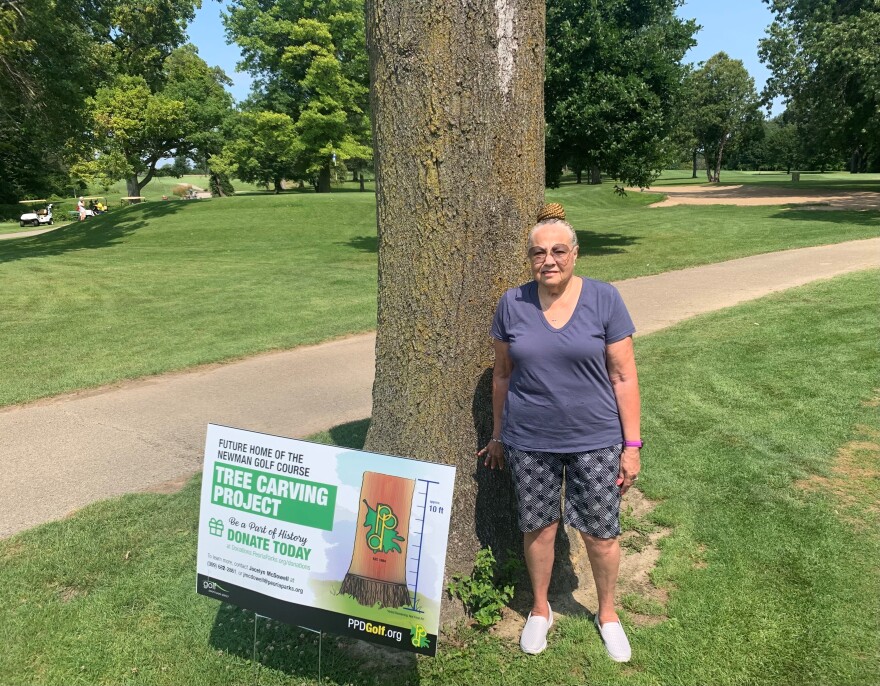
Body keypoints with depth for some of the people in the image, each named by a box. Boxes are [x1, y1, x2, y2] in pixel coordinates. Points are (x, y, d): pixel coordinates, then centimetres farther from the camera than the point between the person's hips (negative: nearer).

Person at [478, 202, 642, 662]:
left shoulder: (604, 299, -8)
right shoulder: (512, 304, -3)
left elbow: (623, 377, -6)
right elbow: (502, 374, 6)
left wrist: (631, 445, -6)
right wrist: (497, 435, 12)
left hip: (594, 440, -1)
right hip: (530, 442, 1)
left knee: (600, 534, 9)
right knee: (538, 528, 14)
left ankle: (607, 613, 37)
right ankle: (540, 609, 40)